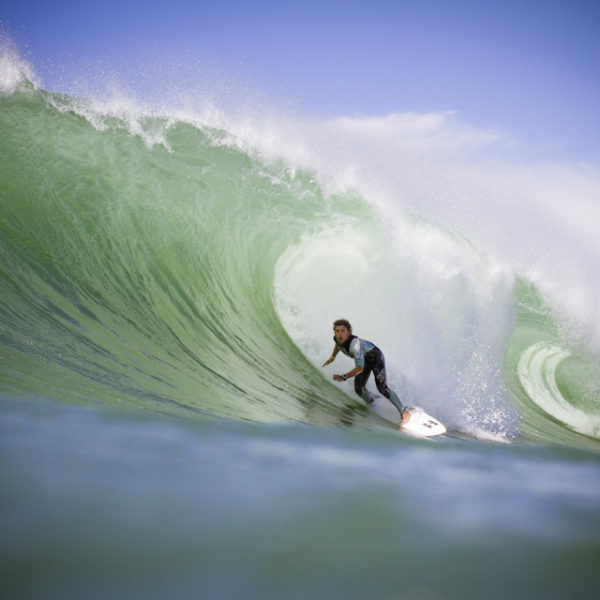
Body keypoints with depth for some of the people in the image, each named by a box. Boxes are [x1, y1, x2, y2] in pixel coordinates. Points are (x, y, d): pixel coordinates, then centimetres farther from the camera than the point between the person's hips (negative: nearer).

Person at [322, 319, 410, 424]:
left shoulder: (354, 343, -42)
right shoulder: (337, 337, -19)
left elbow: (360, 368, -42)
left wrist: (343, 377, -45)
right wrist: (332, 357, 15)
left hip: (375, 356, -7)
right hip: (364, 359, 7)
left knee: (382, 388, -18)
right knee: (359, 389, -5)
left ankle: (404, 412, -8)